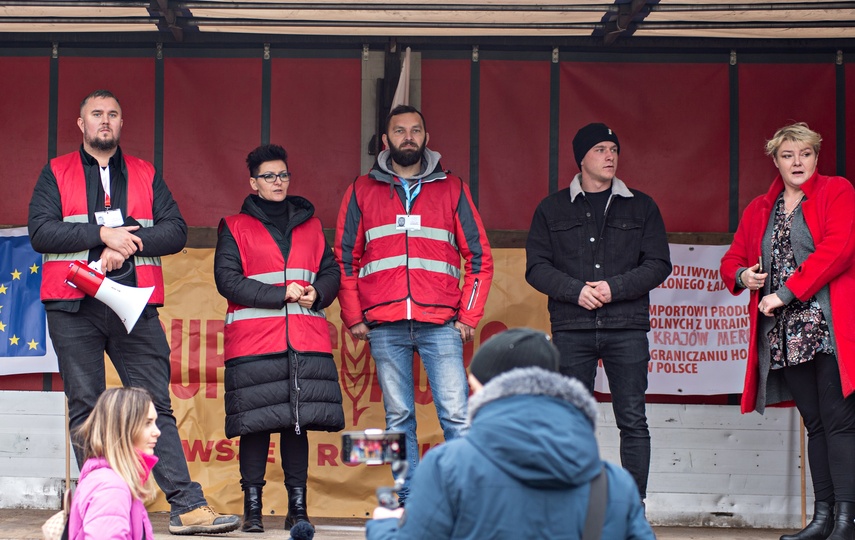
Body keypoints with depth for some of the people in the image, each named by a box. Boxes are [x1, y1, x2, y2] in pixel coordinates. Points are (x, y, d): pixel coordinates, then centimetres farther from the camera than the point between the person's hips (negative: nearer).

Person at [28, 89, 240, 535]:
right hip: (74, 309, -1)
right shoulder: (56, 174, 10)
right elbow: (40, 231, -5)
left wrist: (129, 243, -11)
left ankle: (187, 507, -8)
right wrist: (103, 235, -12)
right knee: (85, 409, 1)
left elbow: (176, 230, 5)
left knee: (156, 405, -3)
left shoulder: (146, 176, 16)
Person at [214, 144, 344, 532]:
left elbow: (330, 272, 17)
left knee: (298, 421, 0)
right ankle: (252, 509, 1)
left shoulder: (310, 224, 19)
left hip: (306, 340, 3)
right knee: (256, 424, -5)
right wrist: (282, 295, -11)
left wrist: (317, 293, -6)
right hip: (253, 342, -3)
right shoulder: (235, 227, 8)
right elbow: (227, 279, -4)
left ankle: (298, 507, 5)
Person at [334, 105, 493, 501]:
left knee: (456, 413, -8)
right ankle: (408, 497, 8)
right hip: (385, 326, 1)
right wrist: (353, 317, 6)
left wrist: (468, 316, 3)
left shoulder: (451, 189, 11)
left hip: (439, 324, -1)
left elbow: (479, 257, 11)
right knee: (398, 418, 3)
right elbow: (345, 259, 14)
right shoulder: (362, 192, 12)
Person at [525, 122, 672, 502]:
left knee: (633, 421, -1)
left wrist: (614, 288, -11)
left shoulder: (641, 207, 11)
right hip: (571, 329, 0)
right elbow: (536, 267, 4)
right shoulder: (553, 209, 10)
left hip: (626, 328, 0)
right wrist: (576, 291, -12)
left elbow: (658, 264, 4)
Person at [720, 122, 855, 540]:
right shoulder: (759, 210, 19)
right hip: (784, 334, 6)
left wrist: (784, 293, -14)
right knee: (815, 423, 8)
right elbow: (732, 259, 25)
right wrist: (742, 276, -1)